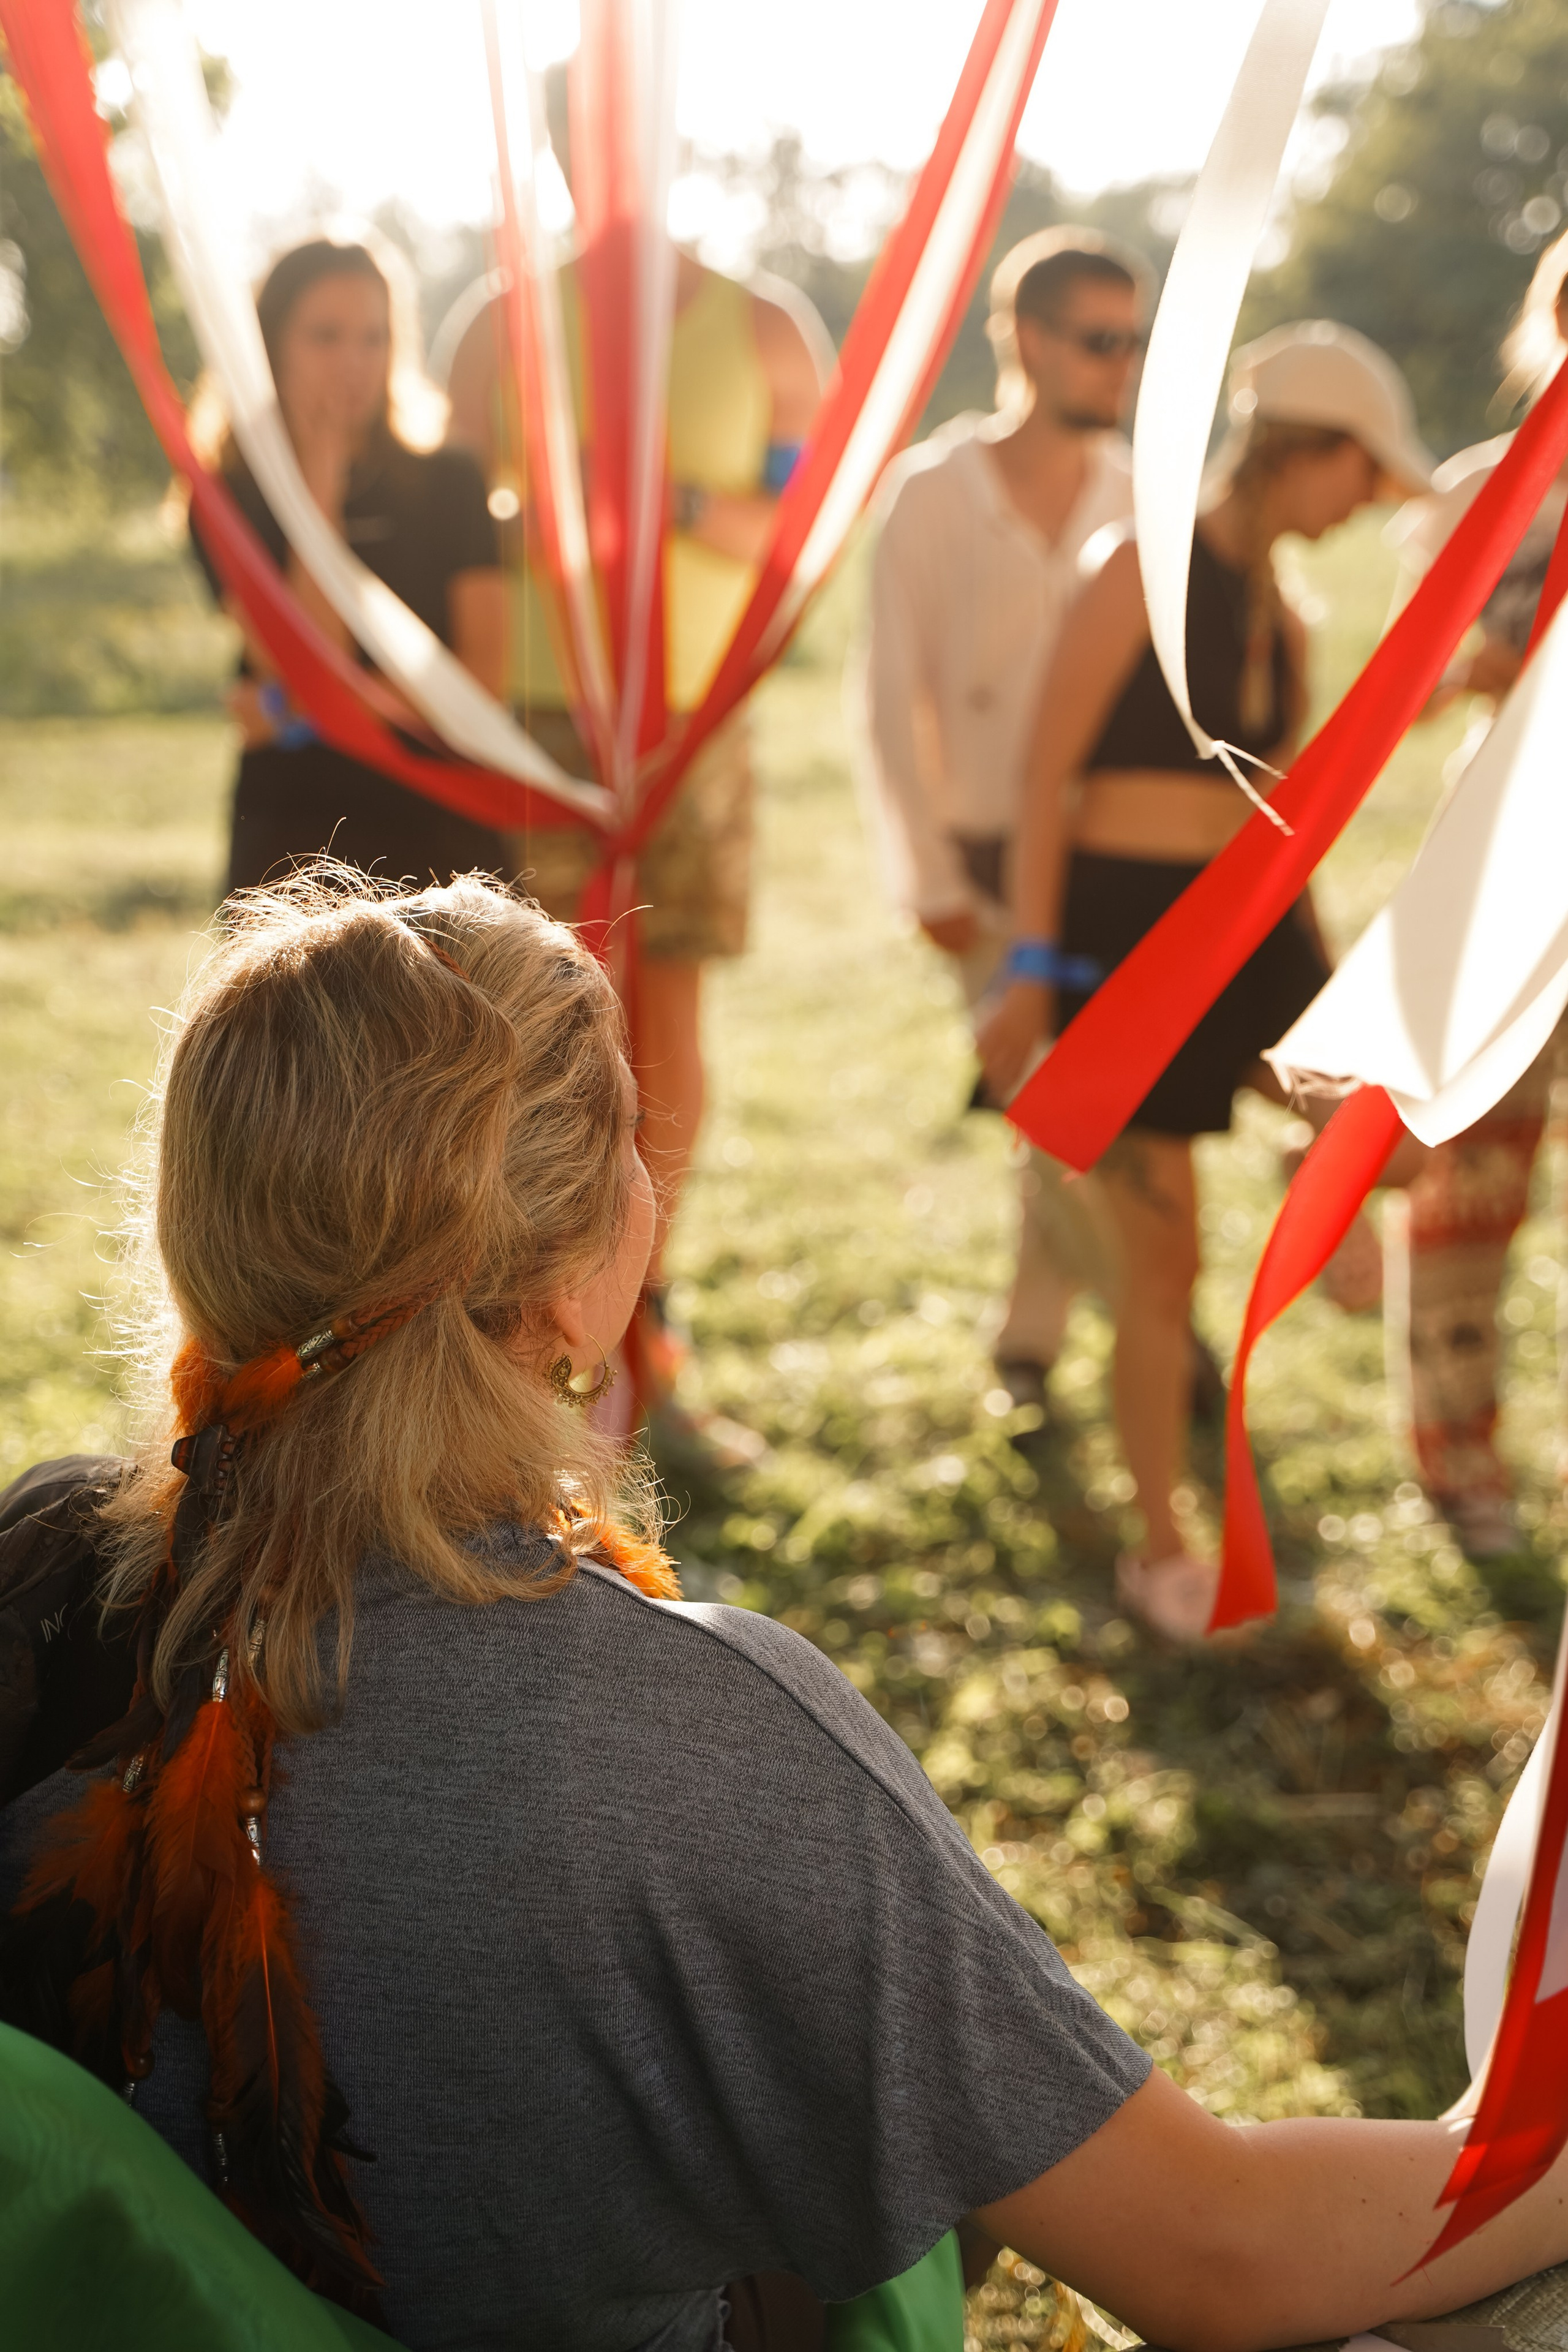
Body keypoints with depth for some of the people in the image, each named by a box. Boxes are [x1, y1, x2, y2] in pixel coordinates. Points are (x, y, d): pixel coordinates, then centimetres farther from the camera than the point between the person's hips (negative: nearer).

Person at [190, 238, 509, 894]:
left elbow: (483, 671, 2)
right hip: (295, 834, -1)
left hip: (444, 833, 1)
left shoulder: (446, 483, 8)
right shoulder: (230, 501, 4)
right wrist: (320, 478, -7)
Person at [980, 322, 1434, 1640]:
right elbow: (1051, 765, -11)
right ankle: (1160, 1553, 14)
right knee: (1165, 1258, 0)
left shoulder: (1282, 614, 14)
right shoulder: (1148, 566, -7)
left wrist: (1324, 971, 22)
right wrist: (1032, 968, -15)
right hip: (1124, 920, -6)